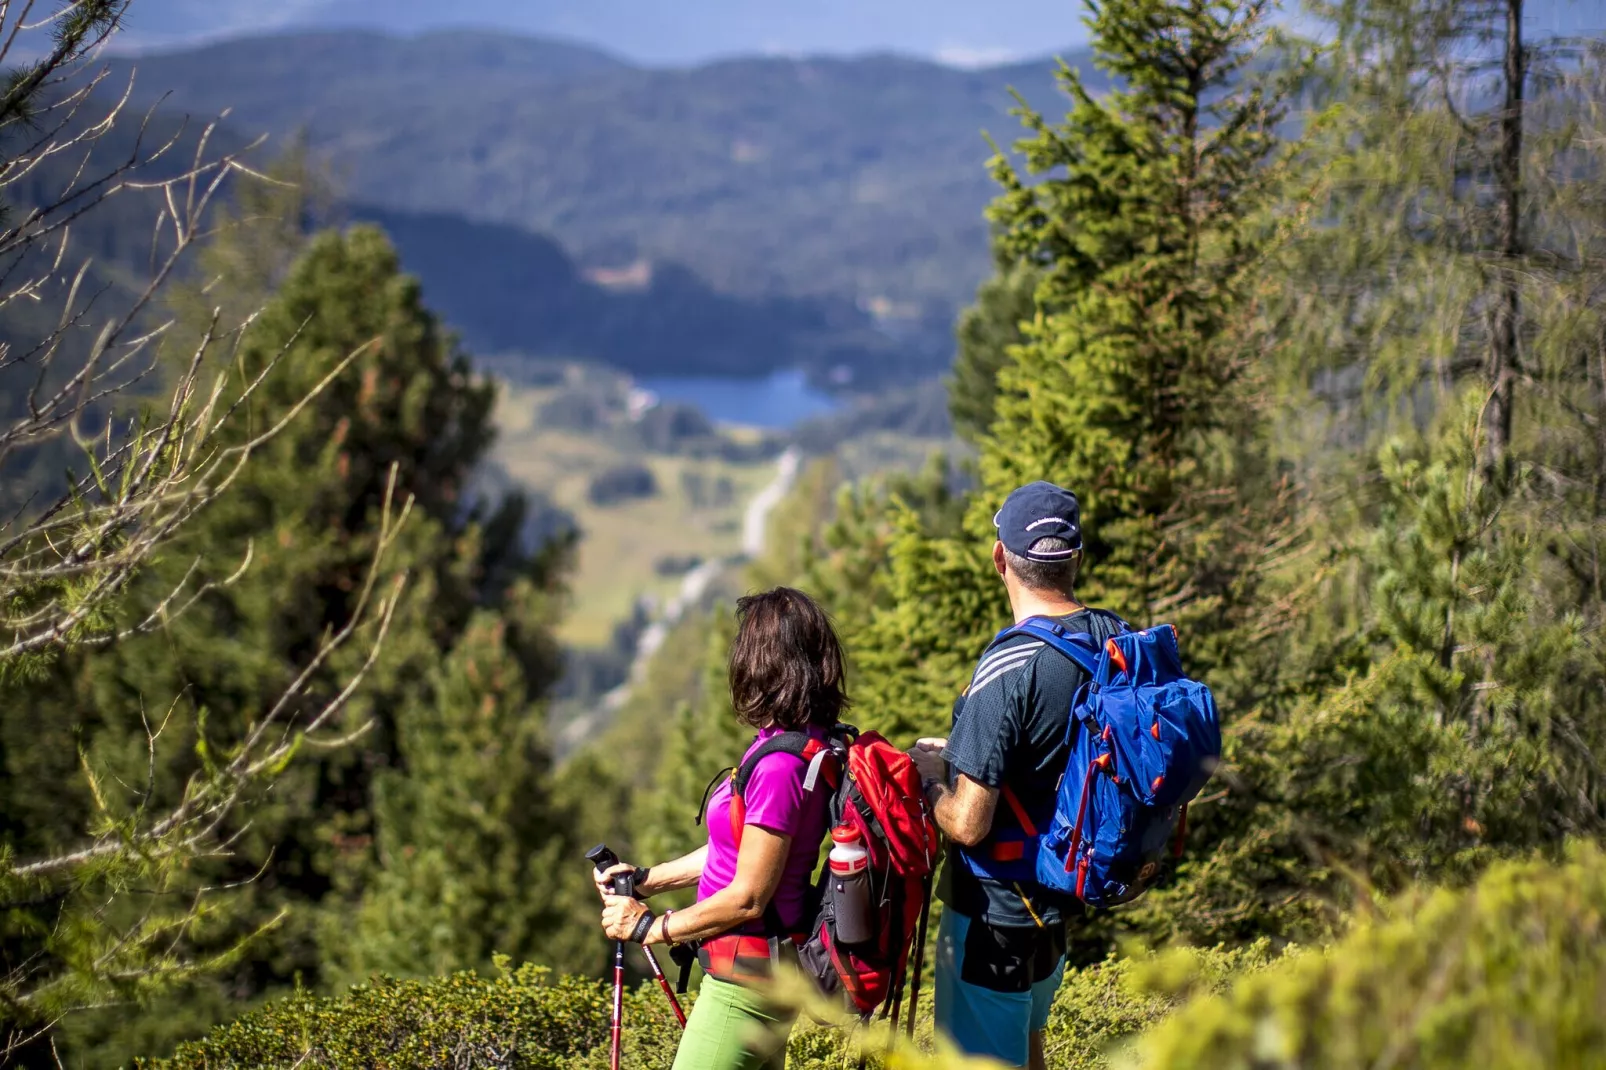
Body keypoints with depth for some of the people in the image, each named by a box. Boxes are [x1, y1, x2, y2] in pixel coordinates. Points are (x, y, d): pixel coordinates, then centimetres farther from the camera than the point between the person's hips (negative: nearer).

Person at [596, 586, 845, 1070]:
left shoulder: (780, 765, -25)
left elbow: (747, 898, -21)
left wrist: (651, 927, -8)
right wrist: (645, 880, 15)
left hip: (748, 979, -10)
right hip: (768, 971, 10)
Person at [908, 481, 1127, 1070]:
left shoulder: (1007, 669, -26)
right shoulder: (1119, 640, -2)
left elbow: (967, 823, -25)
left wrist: (932, 774, -5)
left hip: (995, 914, -8)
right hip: (1069, 898, 8)